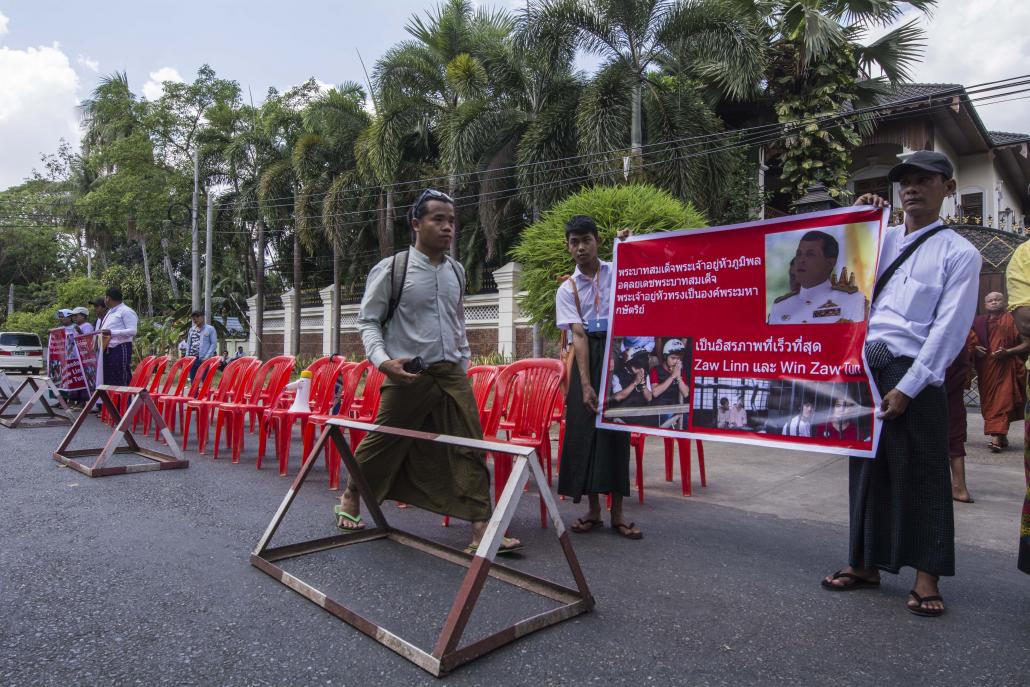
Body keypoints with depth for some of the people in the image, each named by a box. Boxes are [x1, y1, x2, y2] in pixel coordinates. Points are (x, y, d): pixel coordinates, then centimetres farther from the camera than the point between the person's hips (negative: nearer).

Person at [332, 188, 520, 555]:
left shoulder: (456, 271, 10)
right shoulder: (391, 269, -6)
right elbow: (367, 320, -2)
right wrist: (383, 361, -18)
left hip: (452, 374, 5)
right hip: (409, 376, -4)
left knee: (469, 447, -2)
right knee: (384, 443, 9)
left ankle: (481, 528, 3)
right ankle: (351, 495, 38)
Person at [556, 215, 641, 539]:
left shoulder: (619, 271, 8)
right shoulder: (567, 289, 6)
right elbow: (579, 335, -5)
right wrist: (586, 384, -14)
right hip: (588, 358, 1)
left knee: (617, 430, 0)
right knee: (584, 431, 1)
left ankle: (617, 512, 10)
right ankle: (592, 509, 15)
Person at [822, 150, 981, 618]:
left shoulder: (959, 253, 1)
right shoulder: (880, 239, 15)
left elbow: (949, 329, -7)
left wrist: (907, 388, -13)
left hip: (914, 376, -5)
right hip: (864, 367, 5)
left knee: (920, 476, 1)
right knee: (866, 469, 11)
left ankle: (926, 576, 15)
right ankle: (865, 564, 24)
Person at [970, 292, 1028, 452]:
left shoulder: (1012, 321, 0)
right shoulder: (978, 322, 10)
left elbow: (1026, 343, -2)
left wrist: (1007, 352, -16)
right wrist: (975, 349, -1)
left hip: (1005, 367, -4)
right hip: (986, 370, 4)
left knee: (1002, 401, -11)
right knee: (989, 402, 5)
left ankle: (996, 438, -18)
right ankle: (1002, 437, 18)